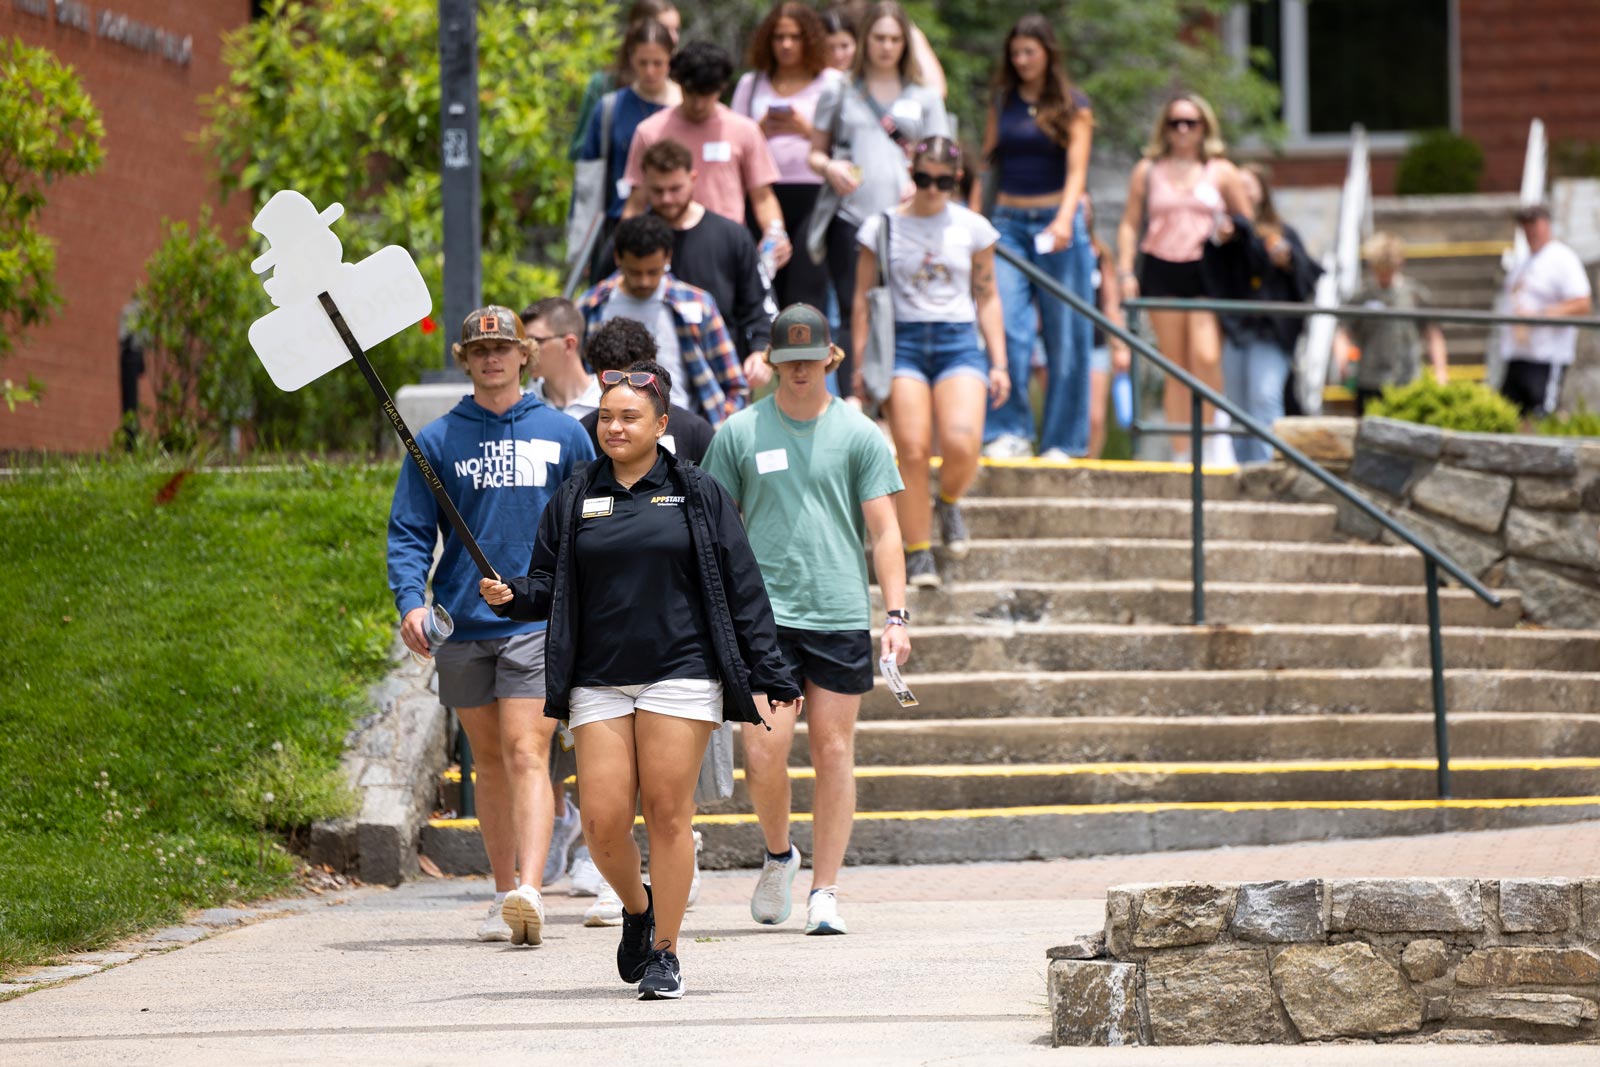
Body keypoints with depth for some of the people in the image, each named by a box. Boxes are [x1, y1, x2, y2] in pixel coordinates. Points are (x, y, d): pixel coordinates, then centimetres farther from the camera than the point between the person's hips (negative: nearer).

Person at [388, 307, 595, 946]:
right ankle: (505, 895, 19)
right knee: (489, 761, 10)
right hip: (462, 624, 2)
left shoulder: (562, 435, 5)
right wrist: (411, 600, -13)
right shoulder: (436, 441, 6)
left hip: (539, 622, -2)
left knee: (526, 755, -14)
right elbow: (409, 532, 3)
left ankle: (530, 890, -25)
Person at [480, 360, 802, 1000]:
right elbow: (548, 585, 14)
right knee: (603, 822, -5)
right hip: (598, 680, 2)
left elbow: (741, 589, 5)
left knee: (668, 814, -5)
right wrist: (511, 597, -9)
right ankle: (637, 908, 24)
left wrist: (771, 675, 1)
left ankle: (666, 952, 4)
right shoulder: (574, 499, 12)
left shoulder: (697, 494, 5)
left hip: (680, 676, -2)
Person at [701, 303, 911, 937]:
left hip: (841, 617, 0)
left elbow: (883, 531, 5)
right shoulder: (739, 434, 6)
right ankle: (778, 854, 16)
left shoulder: (859, 434, 5)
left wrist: (897, 614, -4)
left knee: (833, 752, 1)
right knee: (764, 749, -11)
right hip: (762, 616, 0)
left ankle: (825, 891, 8)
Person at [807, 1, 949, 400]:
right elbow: (815, 153, 16)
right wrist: (829, 167, -7)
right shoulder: (839, 93, 13)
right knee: (853, 317, -4)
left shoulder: (924, 98, 14)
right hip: (849, 219, 0)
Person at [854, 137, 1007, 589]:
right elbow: (863, 299, 8)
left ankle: (949, 502, 13)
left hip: (959, 342, 0)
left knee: (961, 444, -20)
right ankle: (917, 552, 0)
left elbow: (987, 297, 14)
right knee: (912, 451, -12)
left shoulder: (973, 228, 9)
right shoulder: (883, 227, 6)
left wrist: (999, 364, 9)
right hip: (903, 342, 0)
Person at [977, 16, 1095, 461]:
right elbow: (988, 161, 13)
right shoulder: (1002, 102, 12)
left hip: (1056, 221, -2)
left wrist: (1064, 220, -21)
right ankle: (1009, 431, -11)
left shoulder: (1072, 107, 4)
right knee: (1005, 328, -14)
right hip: (1008, 223, 2)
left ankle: (1061, 441, 6)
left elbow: (1076, 170, -5)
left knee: (1064, 336, -1)